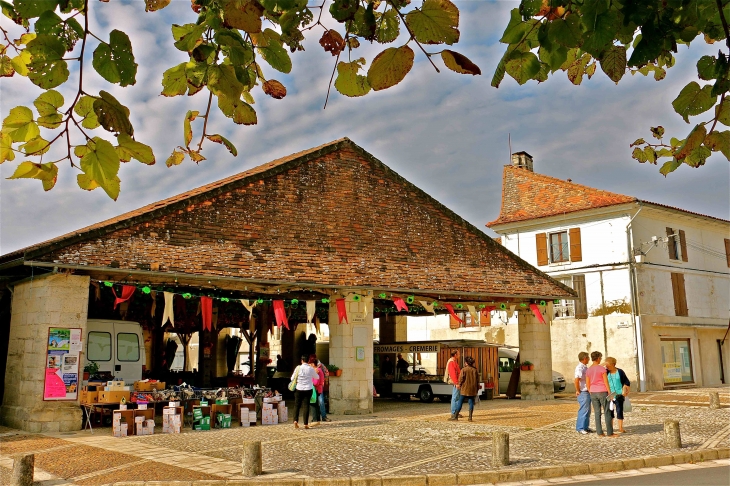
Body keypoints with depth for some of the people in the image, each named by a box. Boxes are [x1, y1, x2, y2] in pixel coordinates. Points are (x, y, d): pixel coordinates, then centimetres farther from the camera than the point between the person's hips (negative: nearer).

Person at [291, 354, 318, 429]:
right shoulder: (311, 368, -5)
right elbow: (317, 377, 12)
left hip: (299, 389, 0)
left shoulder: (298, 368, -6)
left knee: (297, 405, 10)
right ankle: (306, 424, 2)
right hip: (308, 389, 0)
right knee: (306, 406, 4)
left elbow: (292, 378, 0)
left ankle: (295, 420, -7)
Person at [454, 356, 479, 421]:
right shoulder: (475, 370, 3)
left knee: (460, 403, 4)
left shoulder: (464, 370, -9)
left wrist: (459, 386, 7)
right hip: (472, 390, 3)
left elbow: (461, 379, -9)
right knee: (471, 403, 7)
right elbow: (477, 380, 7)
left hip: (464, 389, -3)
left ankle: (456, 416, 6)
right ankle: (470, 417, 2)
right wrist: (477, 389, 14)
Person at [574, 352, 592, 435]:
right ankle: (580, 428, 1)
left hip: (587, 392, 10)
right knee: (584, 410, -6)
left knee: (587, 410, 14)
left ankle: (585, 427, 23)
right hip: (583, 393, -10)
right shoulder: (580, 368, -18)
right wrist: (578, 391, -18)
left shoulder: (585, 367, 13)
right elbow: (576, 380, -26)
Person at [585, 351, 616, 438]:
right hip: (602, 393, -5)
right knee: (607, 412, 1)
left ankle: (599, 432, 5)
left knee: (597, 413, 7)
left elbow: (587, 384, 6)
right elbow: (606, 382, -13)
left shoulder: (588, 370, 4)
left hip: (593, 393, 5)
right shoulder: (602, 368, -12)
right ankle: (610, 432, 1)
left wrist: (591, 394, 15)